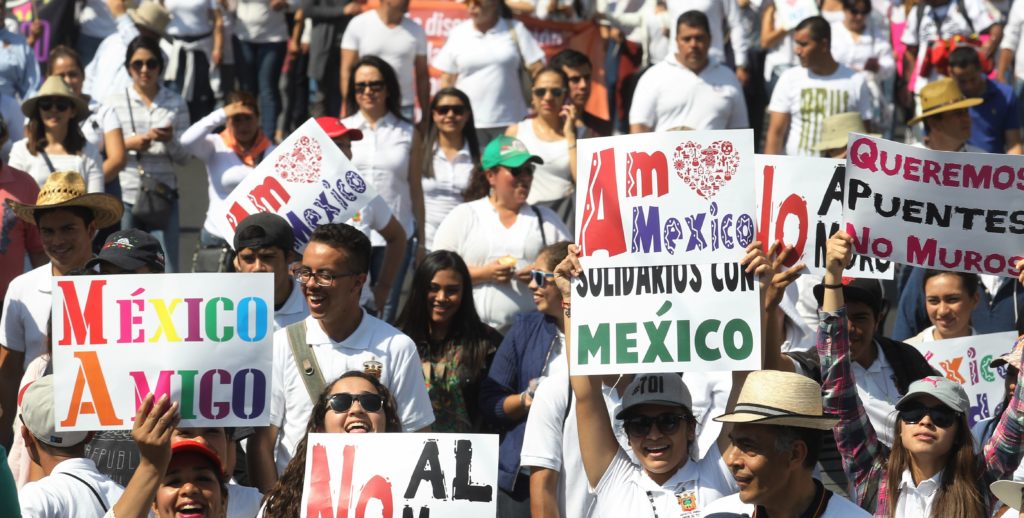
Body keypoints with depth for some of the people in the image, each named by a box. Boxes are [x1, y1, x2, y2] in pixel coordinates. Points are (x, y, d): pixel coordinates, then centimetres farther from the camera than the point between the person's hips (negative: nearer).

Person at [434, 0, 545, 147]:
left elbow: (537, 69, 1)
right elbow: (447, 80, 9)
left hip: (509, 122, 0)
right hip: (469, 123, 0)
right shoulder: (458, 33, 6)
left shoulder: (515, 29, 3)